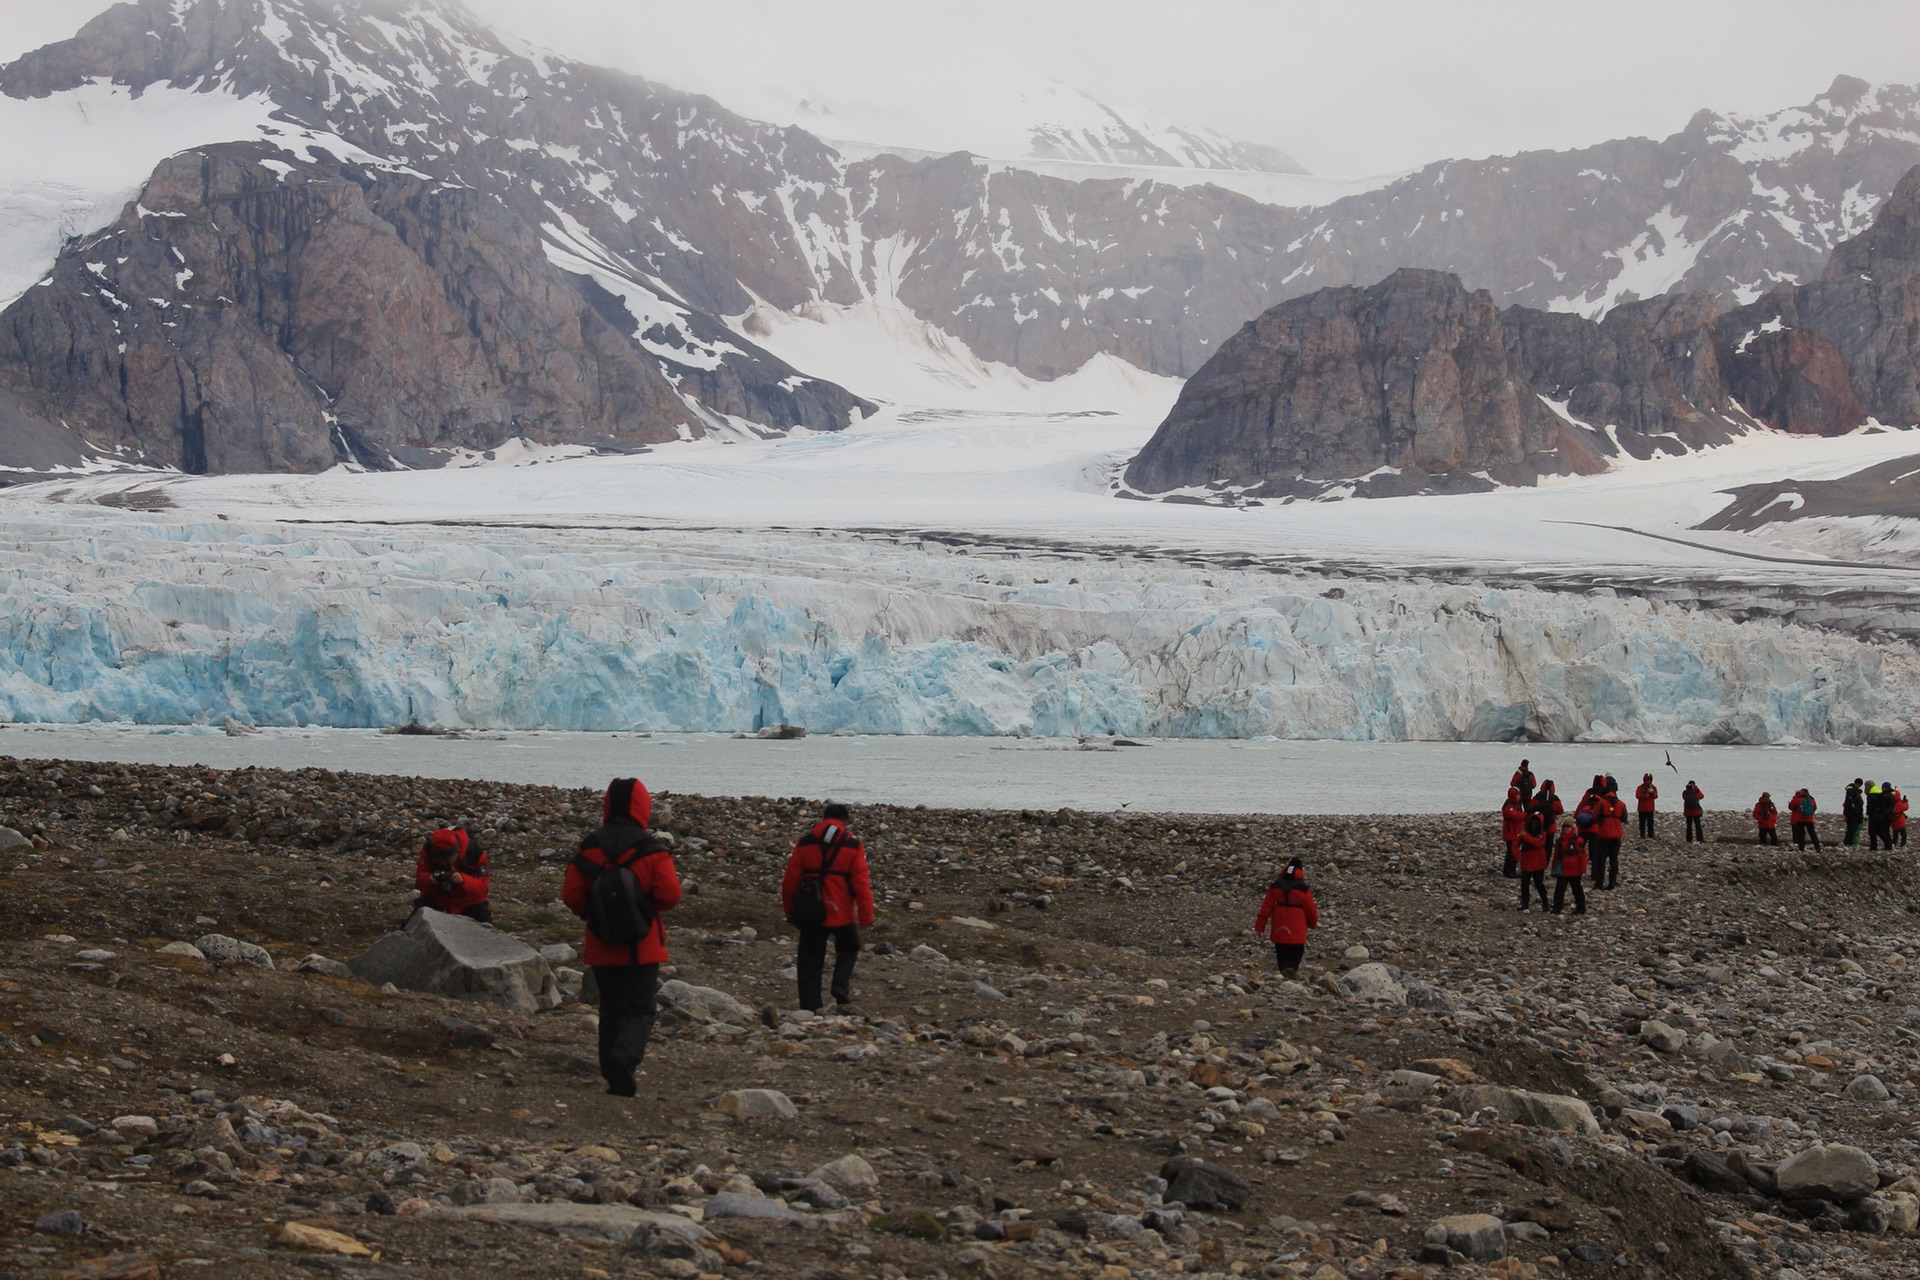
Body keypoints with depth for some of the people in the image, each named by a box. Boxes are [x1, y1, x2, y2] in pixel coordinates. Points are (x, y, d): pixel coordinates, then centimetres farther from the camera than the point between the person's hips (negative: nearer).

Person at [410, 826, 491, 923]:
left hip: (468, 901, 0)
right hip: (436, 897, 1)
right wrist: (429, 880, -43)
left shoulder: (475, 853, -27)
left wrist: (463, 879, -47)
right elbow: (419, 880, -17)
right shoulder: (428, 849, -22)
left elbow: (482, 888, -25)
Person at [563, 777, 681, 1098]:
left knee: (610, 1011, 13)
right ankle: (624, 1056, -25)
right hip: (643, 948, -3)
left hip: (602, 947, 3)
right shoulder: (653, 850, -10)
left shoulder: (589, 848, -1)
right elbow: (669, 896, -14)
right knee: (641, 1010, 1)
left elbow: (571, 895, -3)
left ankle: (615, 1077, 12)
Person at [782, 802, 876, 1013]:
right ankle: (841, 990, 1)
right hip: (841, 914, -1)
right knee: (848, 949, 22)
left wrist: (789, 909, 16)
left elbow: (790, 880, 4)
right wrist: (867, 917, -1)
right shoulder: (852, 847, -4)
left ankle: (809, 1007, 6)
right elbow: (861, 885, -6)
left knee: (810, 961, 9)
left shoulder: (804, 843, 2)